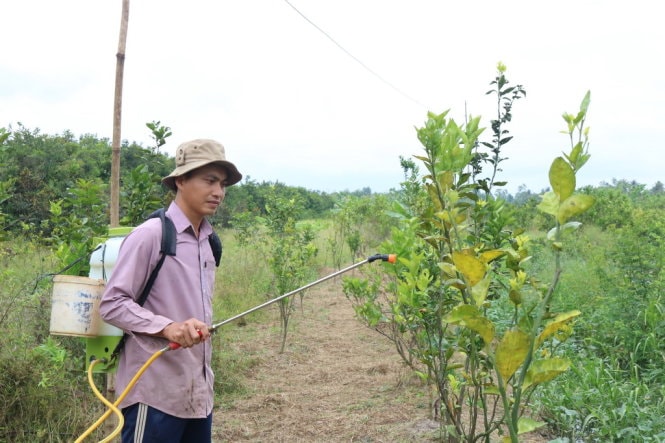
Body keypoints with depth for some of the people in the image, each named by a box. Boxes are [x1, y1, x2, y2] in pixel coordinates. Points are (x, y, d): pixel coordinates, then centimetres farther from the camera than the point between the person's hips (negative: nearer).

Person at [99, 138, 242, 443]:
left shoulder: (207, 242, 12)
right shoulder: (150, 235, -11)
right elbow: (111, 304, -12)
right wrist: (167, 327, -25)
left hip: (198, 395, 7)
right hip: (155, 394, -7)